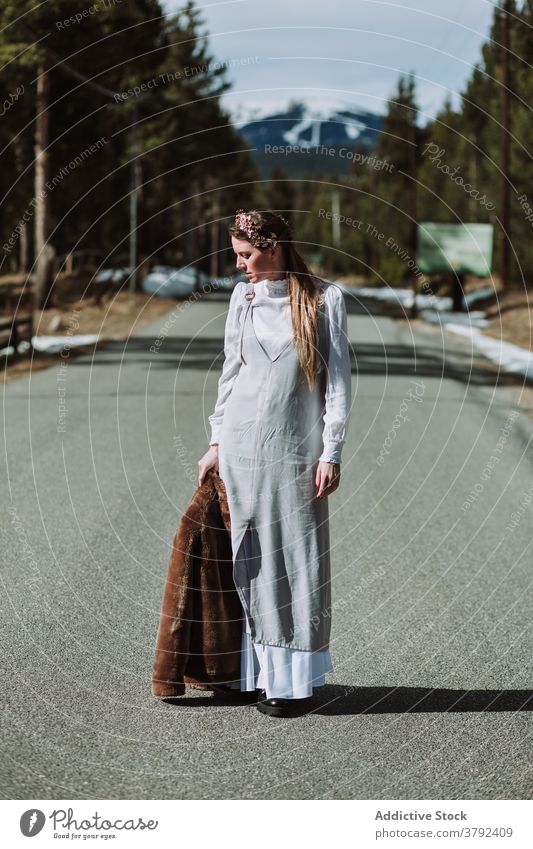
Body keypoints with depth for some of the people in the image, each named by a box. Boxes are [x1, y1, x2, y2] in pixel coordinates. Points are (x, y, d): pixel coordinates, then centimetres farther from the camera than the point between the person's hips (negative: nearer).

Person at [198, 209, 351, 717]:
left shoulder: (324, 299, -1)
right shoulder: (244, 298, 8)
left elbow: (338, 379, -2)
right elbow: (230, 373, 14)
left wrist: (331, 451, -7)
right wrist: (217, 443, 11)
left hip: (296, 447, -3)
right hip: (242, 445, 3)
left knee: (297, 558, -1)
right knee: (251, 557, 3)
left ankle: (296, 677, 6)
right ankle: (261, 672, 9)